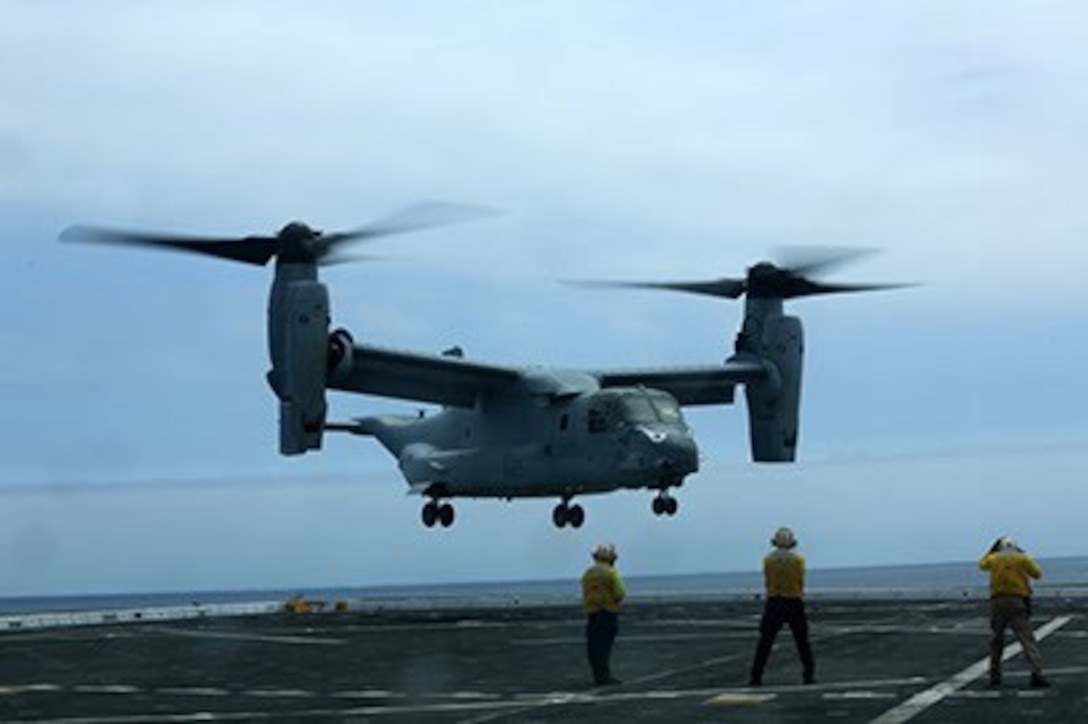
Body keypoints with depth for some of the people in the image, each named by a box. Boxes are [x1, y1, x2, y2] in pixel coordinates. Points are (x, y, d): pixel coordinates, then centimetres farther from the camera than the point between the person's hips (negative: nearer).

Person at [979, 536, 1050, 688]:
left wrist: (992, 549, 38)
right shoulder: (1022, 559, 5)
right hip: (1017, 602, -2)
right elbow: (1037, 573, 14)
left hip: (998, 602, 2)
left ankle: (995, 678, 14)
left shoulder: (994, 558, 11)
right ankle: (1036, 673, -21)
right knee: (1027, 639, -6)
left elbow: (982, 564, 32)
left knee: (996, 641, 14)